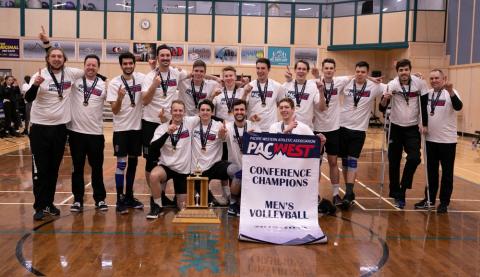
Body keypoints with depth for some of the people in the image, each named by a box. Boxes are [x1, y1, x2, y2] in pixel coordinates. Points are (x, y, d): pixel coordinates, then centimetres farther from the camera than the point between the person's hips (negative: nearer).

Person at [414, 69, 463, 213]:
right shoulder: (427, 93, 6)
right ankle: (429, 199, 23)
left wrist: (450, 92, -43)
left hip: (447, 140, -5)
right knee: (431, 171, 13)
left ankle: (444, 202, 14)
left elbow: (458, 107, -28)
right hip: (430, 139, 5)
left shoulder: (450, 93, -9)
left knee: (447, 172, 5)